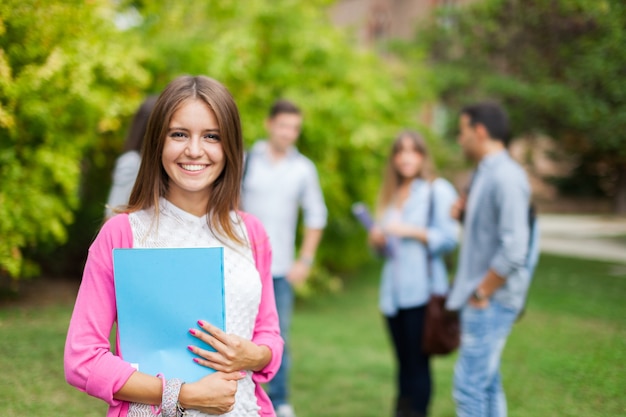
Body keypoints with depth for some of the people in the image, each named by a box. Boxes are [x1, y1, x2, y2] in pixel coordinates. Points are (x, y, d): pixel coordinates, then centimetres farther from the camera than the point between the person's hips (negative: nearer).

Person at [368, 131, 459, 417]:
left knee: (418, 364, -3)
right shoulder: (390, 195, 18)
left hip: (422, 291, -6)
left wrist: (412, 232, -15)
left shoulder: (438, 190, -1)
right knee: (403, 364, 11)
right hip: (393, 293, 6)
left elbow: (449, 238, -9)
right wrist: (377, 240, 2)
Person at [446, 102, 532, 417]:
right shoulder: (486, 173, 14)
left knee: (469, 386, -7)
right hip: (481, 298, 10)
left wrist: (481, 295, -16)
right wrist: (465, 214, 5)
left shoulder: (506, 177, -17)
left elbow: (513, 249, -23)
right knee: (486, 384, 15)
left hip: (491, 301, -10)